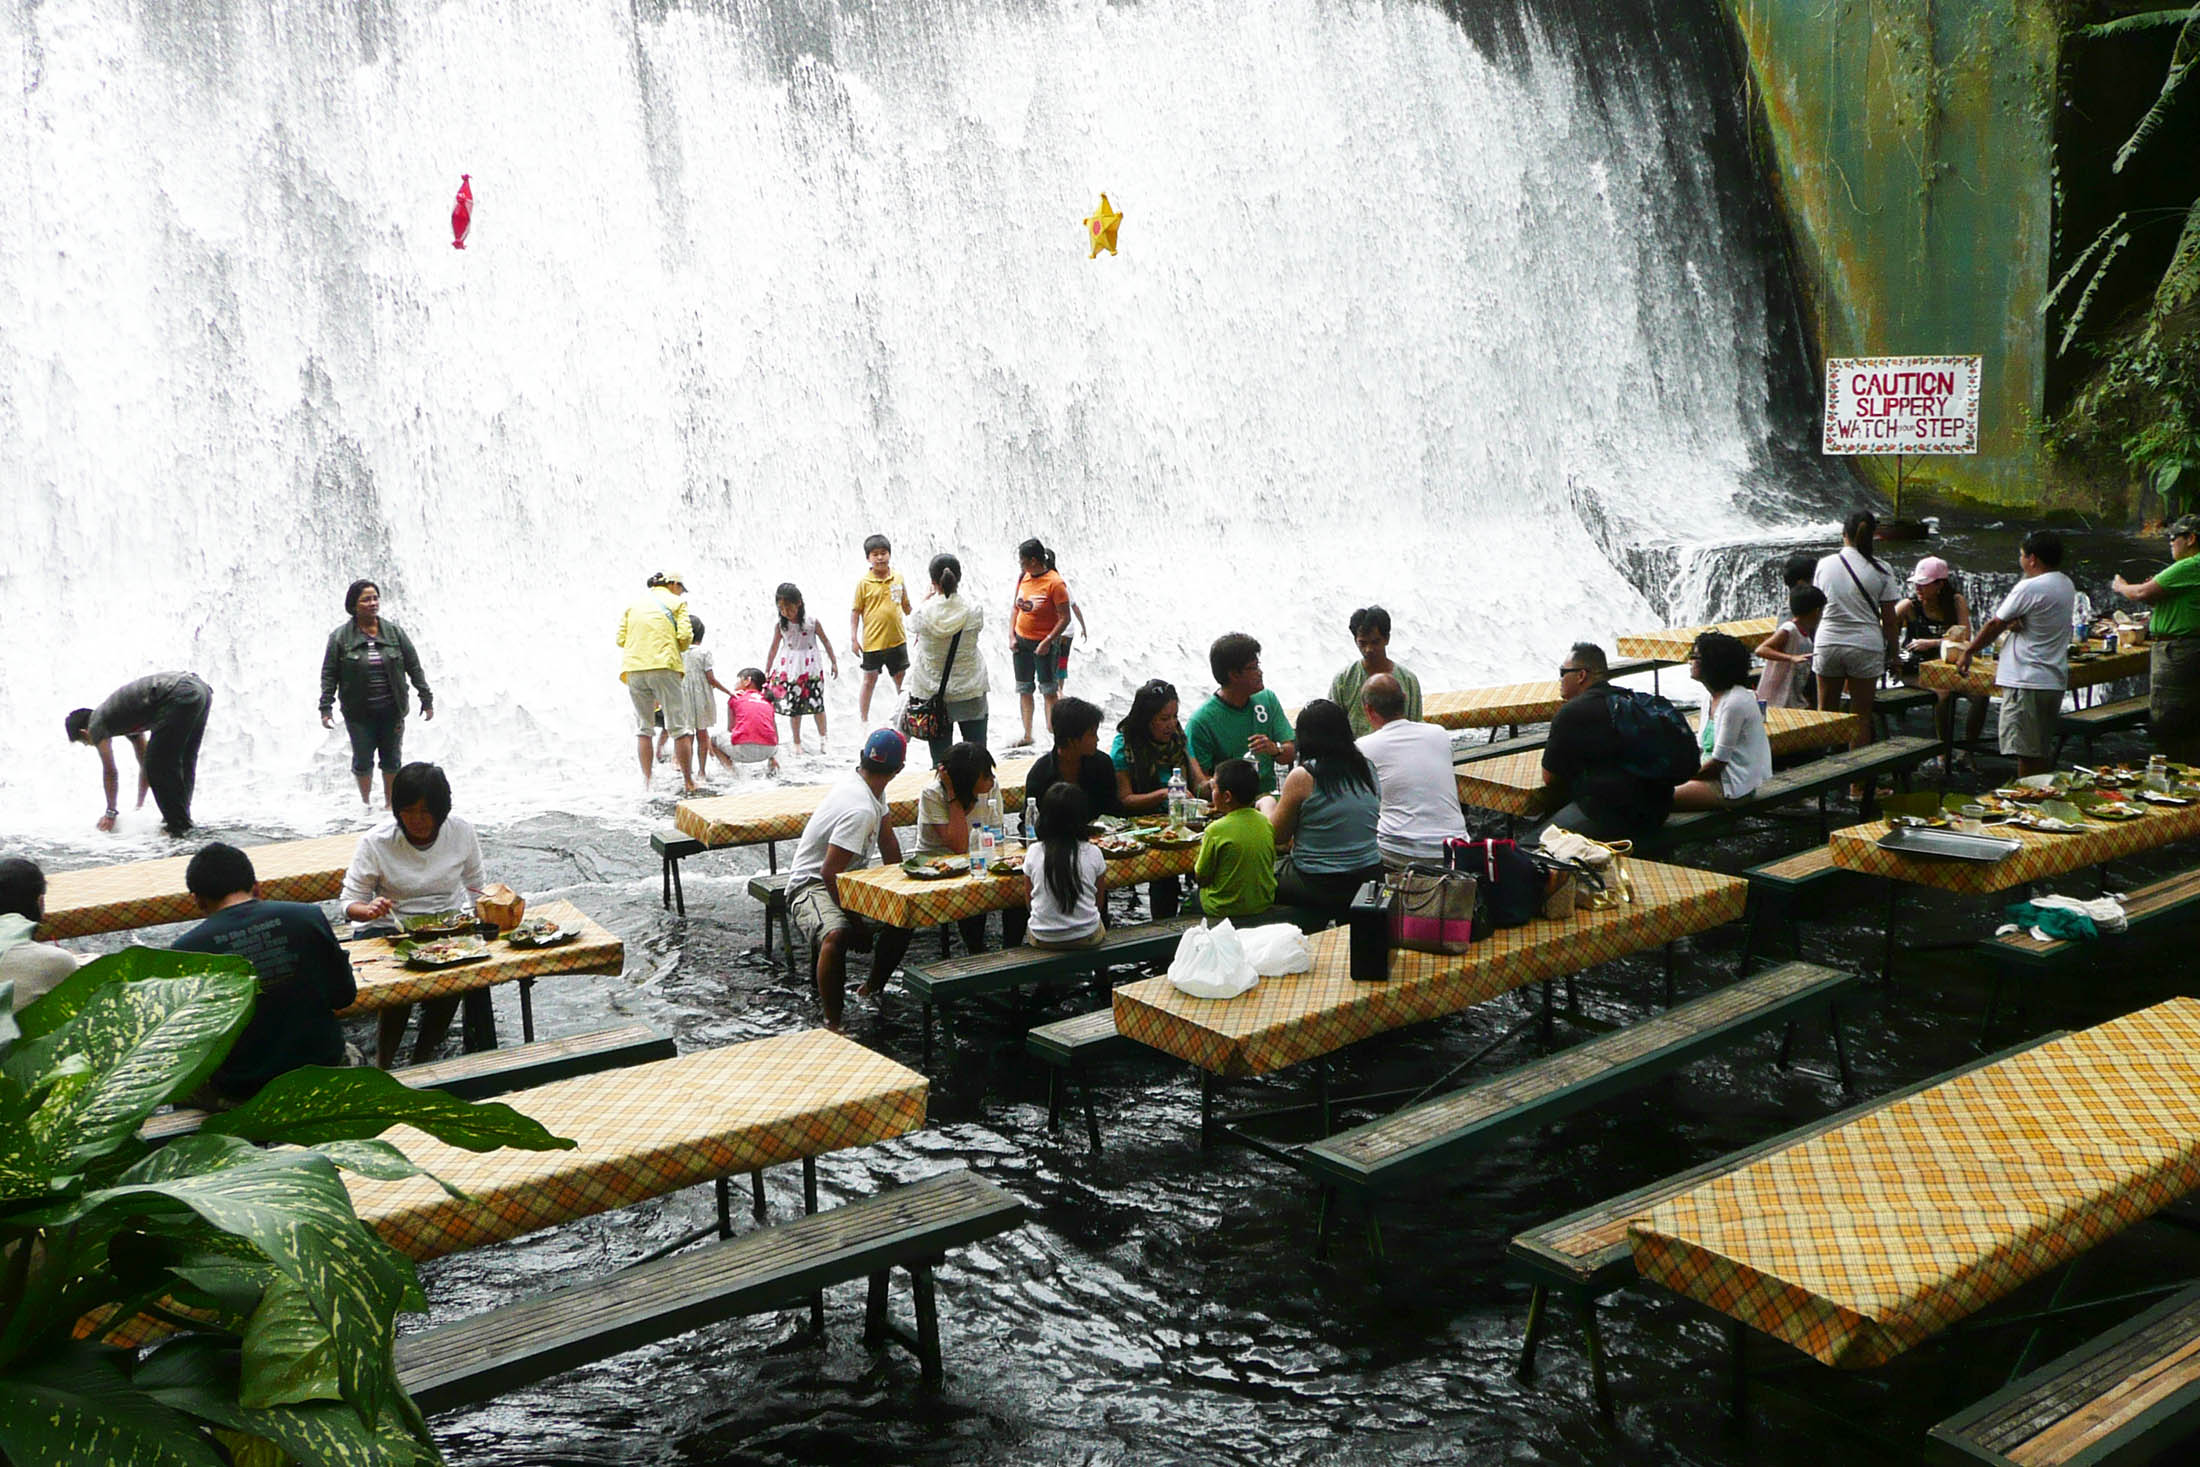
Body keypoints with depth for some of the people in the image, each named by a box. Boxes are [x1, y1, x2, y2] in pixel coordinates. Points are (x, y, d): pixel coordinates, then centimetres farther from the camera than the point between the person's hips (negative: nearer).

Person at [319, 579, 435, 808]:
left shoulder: (394, 632, 1)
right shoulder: (340, 637, -4)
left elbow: (414, 667, 5)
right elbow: (329, 675, -1)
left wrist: (426, 699, 4)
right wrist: (325, 708, -7)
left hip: (391, 710, 2)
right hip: (359, 712, -1)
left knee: (392, 759, 9)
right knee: (363, 759, 7)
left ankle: (390, 804, 26)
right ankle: (365, 802, 30)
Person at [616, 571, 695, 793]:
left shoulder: (633, 603, 18)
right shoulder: (676, 602, 7)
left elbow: (621, 638, 12)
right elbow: (685, 635, -5)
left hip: (634, 668, 4)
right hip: (664, 667, -4)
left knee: (643, 728, 11)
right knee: (679, 728, 1)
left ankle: (646, 782, 7)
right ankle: (688, 782, 2)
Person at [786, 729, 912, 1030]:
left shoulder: (872, 791, 2)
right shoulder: (860, 810, -29)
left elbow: (887, 842, 12)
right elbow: (830, 872, -29)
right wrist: (856, 919, -20)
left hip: (849, 879, 10)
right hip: (811, 884, -10)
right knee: (836, 934, -36)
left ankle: (873, 988, 21)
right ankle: (833, 1023, -28)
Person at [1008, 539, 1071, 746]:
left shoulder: (1055, 583, -16)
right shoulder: (1023, 577, 4)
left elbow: (1065, 618, -16)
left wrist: (1047, 642, -19)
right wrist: (1011, 636, 2)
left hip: (1043, 644, -7)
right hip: (1021, 641, 7)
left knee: (1048, 690, 0)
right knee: (1024, 689, 12)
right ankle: (1027, 735, 22)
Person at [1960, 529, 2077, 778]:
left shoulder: (2029, 588, -15)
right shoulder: (2066, 585, 13)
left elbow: (1995, 625, -8)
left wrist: (1968, 652, 4)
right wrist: (2015, 622, -8)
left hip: (2027, 682, -9)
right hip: (2055, 680, 9)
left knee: (2026, 753, -5)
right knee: (2042, 751, 16)